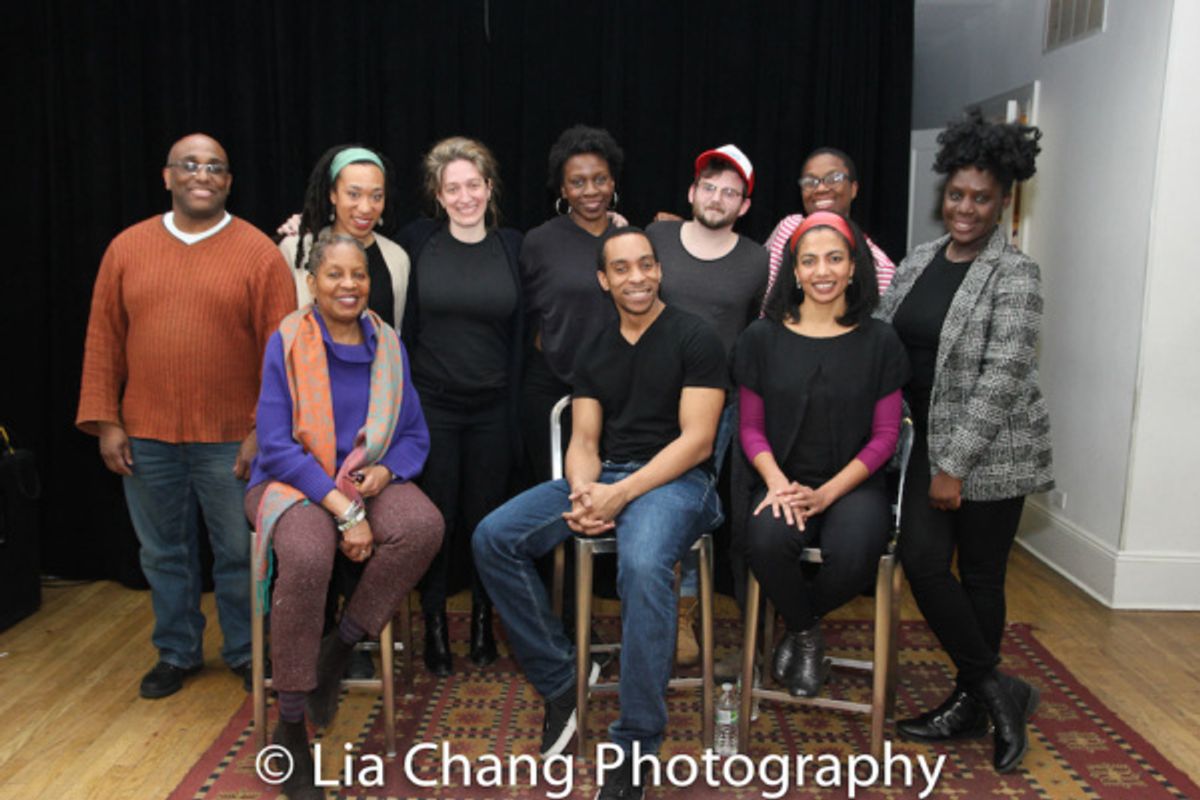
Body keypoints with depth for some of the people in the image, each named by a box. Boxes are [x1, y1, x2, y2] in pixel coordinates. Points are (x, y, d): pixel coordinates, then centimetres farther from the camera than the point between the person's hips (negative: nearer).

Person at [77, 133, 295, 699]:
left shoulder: (258, 252, -5)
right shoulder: (127, 247, 5)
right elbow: (103, 340, 6)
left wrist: (264, 430, -11)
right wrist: (104, 421, 1)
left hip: (231, 440, -3)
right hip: (145, 439, 3)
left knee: (239, 553, 8)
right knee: (163, 553, 15)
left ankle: (245, 652, 28)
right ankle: (177, 653, 34)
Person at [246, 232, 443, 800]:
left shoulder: (387, 344, 5)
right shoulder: (287, 342, -6)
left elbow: (415, 435, 9)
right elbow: (276, 444, -12)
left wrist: (384, 470, -14)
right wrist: (344, 511, -21)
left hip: (368, 481, 3)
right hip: (293, 480, -3)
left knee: (423, 525, -30)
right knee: (308, 556, -36)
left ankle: (337, 651, -8)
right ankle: (289, 729, -16)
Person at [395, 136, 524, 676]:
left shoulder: (512, 247, 3)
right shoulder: (417, 241, -1)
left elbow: (520, 333, 5)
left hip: (492, 409, 1)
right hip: (432, 405, -1)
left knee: (486, 518, 9)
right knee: (437, 517, 5)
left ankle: (482, 621, 28)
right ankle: (434, 625, 23)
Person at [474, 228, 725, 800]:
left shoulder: (694, 338, -2)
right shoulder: (593, 354, 15)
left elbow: (696, 440, -10)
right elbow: (584, 441, 10)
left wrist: (622, 493, -19)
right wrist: (583, 492, -14)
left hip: (675, 479, -6)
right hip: (602, 476, 6)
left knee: (643, 566, -38)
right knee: (493, 538, -13)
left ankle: (634, 749, -23)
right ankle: (559, 681, 0)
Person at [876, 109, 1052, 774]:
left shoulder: (1014, 275, -11)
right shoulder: (918, 261, 7)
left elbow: (1000, 377, -17)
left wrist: (955, 466, -19)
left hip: (991, 451, -5)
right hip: (931, 441, 6)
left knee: (980, 575, 3)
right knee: (922, 558, 0)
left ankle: (973, 702, 21)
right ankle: (995, 691, 17)